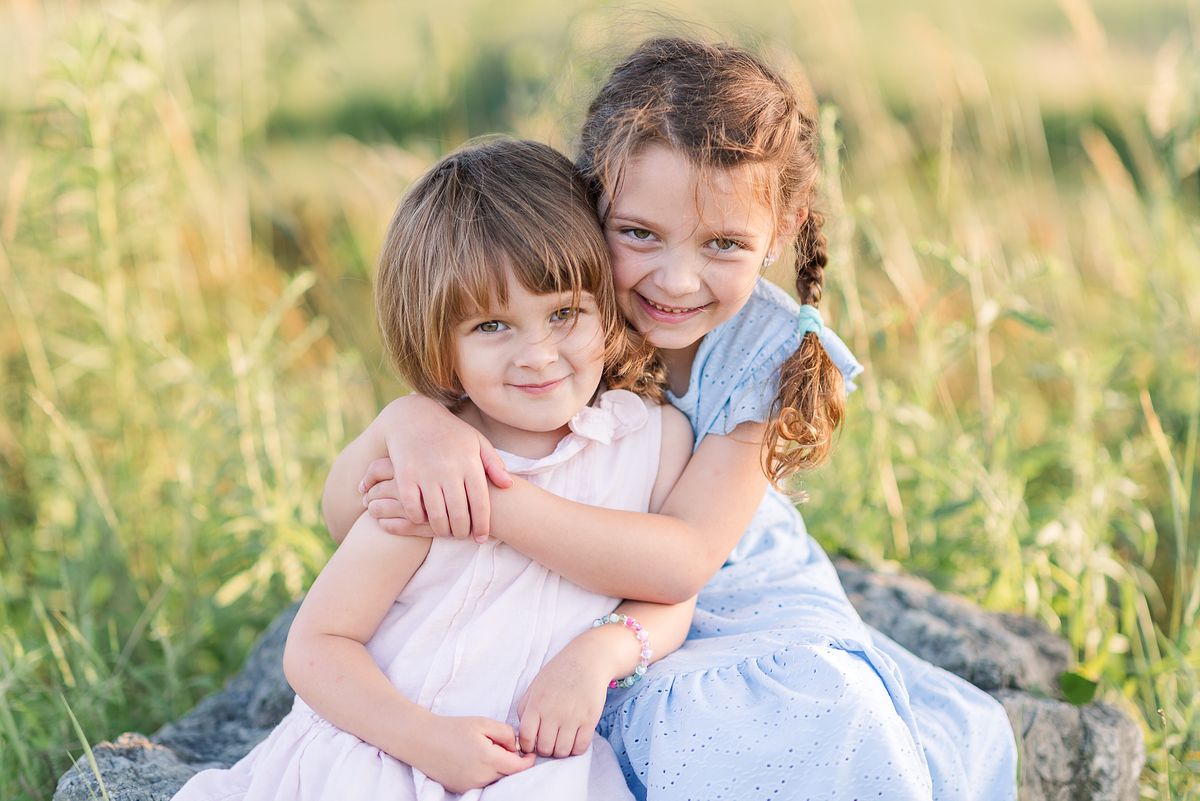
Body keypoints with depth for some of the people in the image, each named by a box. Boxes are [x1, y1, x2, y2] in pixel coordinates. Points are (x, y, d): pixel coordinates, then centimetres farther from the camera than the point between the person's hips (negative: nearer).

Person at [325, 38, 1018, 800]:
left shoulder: (768, 351, -16)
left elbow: (682, 559, -27)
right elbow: (346, 510, -16)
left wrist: (497, 505, -39)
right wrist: (407, 420, -38)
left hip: (746, 628, 0)